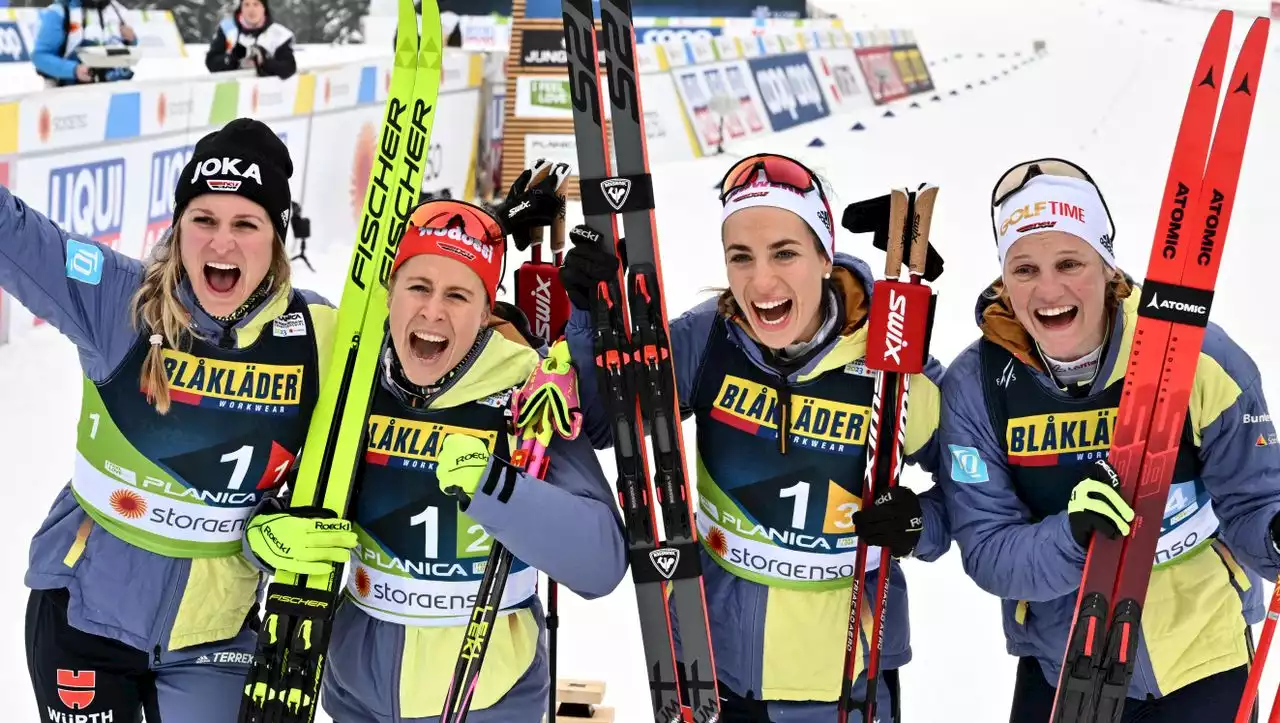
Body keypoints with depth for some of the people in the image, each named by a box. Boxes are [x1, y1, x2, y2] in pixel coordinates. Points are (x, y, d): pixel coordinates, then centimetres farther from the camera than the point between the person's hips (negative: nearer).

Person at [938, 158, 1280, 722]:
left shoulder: (1201, 358, -18)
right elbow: (986, 552, -15)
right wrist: (1072, 535, -34)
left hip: (1201, 660, -1)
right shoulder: (975, 385, -14)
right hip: (1058, 668, 1)